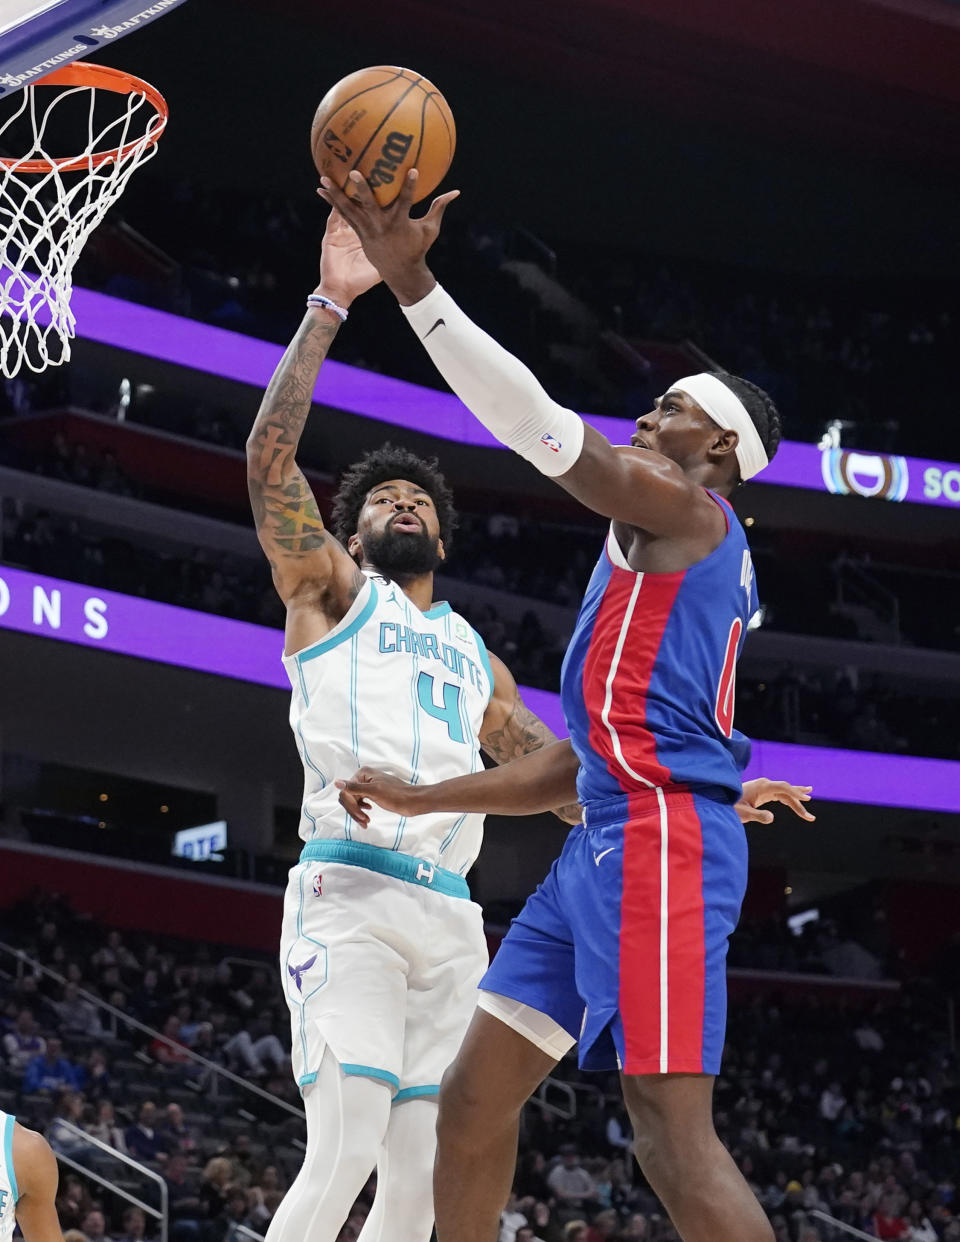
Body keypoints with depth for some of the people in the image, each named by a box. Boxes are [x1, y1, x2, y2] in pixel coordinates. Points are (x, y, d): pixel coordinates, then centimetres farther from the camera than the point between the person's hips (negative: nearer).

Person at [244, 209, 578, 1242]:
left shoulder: (475, 656, 28)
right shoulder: (330, 593, 13)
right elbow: (270, 454, -1)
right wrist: (328, 306, -5)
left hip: (451, 915, 6)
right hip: (350, 893, -6)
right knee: (345, 1150, -20)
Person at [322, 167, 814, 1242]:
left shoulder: (682, 507, 0)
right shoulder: (665, 555, 28)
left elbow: (532, 418, -12)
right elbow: (578, 760, 29)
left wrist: (409, 279, -14)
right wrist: (419, 801, 27)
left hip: (660, 833, -10)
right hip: (609, 840, 10)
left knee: (672, 1134, -16)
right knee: (472, 1099, 9)